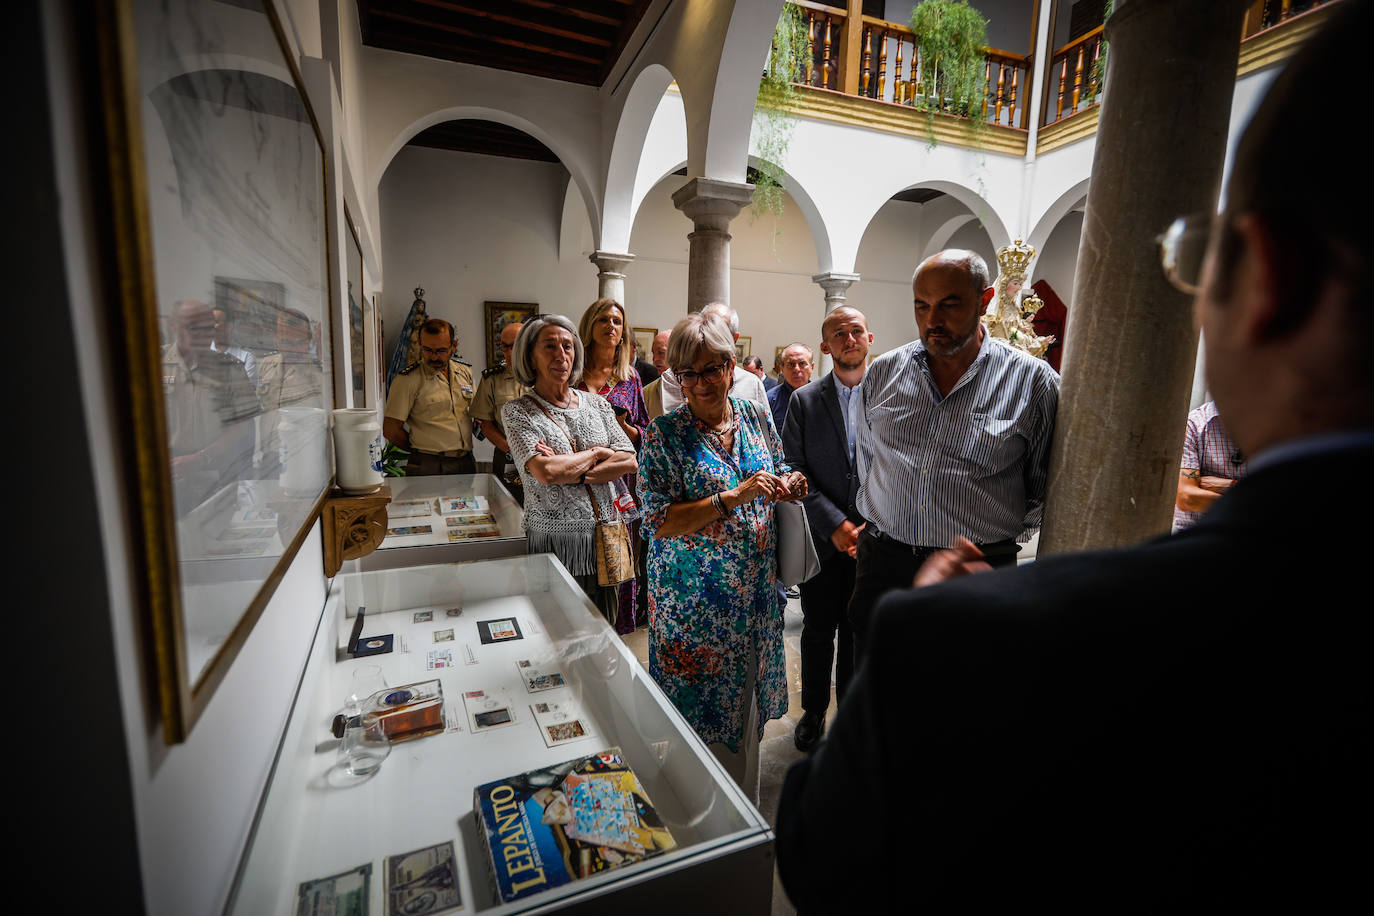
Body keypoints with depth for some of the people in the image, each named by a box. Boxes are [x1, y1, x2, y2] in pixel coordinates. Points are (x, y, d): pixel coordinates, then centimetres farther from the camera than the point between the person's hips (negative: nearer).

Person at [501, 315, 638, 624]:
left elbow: (629, 461, -1)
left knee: (604, 627, 13)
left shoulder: (597, 404, 8)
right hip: (553, 538, -3)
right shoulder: (517, 412, -4)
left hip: (603, 533, 4)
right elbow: (545, 471, -20)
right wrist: (597, 452, -6)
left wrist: (568, 470, -12)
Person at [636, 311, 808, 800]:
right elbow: (659, 521, -17)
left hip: (754, 591, 5)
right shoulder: (664, 434, -12)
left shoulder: (756, 417, 2)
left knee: (746, 698, 20)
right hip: (693, 598, -4)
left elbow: (779, 476, 15)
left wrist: (789, 484, -9)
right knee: (700, 708, 9)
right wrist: (733, 498, -25)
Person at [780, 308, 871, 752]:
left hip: (875, 540, 0)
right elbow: (795, 473, -6)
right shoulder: (804, 401, -2)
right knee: (818, 630, 14)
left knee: (858, 631, 14)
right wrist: (836, 525, -14)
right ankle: (813, 710, 35)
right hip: (823, 540, 0)